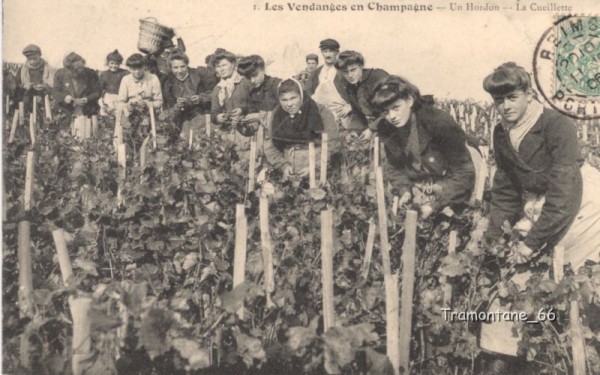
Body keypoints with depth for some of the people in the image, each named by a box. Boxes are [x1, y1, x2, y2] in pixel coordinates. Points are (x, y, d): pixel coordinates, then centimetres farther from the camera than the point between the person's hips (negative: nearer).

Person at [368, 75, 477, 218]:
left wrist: (436, 204, -22)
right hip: (417, 190, 5)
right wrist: (404, 190, -11)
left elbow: (463, 172, -17)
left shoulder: (439, 122, -19)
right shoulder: (386, 130, -4)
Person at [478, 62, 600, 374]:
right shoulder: (502, 134, 1)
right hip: (537, 205, 6)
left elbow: (565, 191, -26)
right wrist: (494, 240, 0)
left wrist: (533, 241, -25)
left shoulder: (557, 126, -20)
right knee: (512, 270, 1)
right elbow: (504, 190, 8)